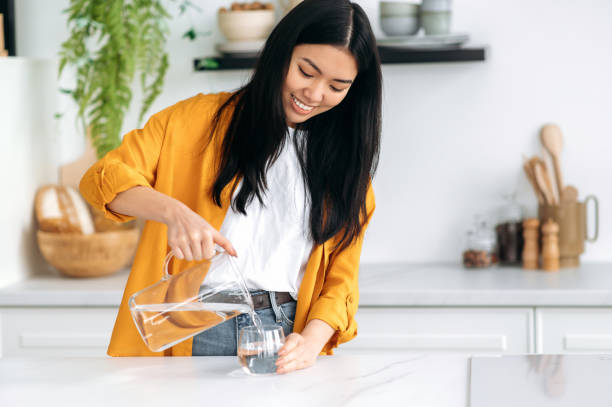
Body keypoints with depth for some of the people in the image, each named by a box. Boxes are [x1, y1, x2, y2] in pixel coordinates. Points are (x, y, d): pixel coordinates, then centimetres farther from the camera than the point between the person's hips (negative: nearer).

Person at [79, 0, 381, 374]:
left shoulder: (345, 162, 14)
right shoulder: (204, 119, 7)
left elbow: (341, 279, 10)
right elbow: (103, 176, 0)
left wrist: (311, 341, -10)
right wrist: (174, 212, -19)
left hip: (284, 333, 1)